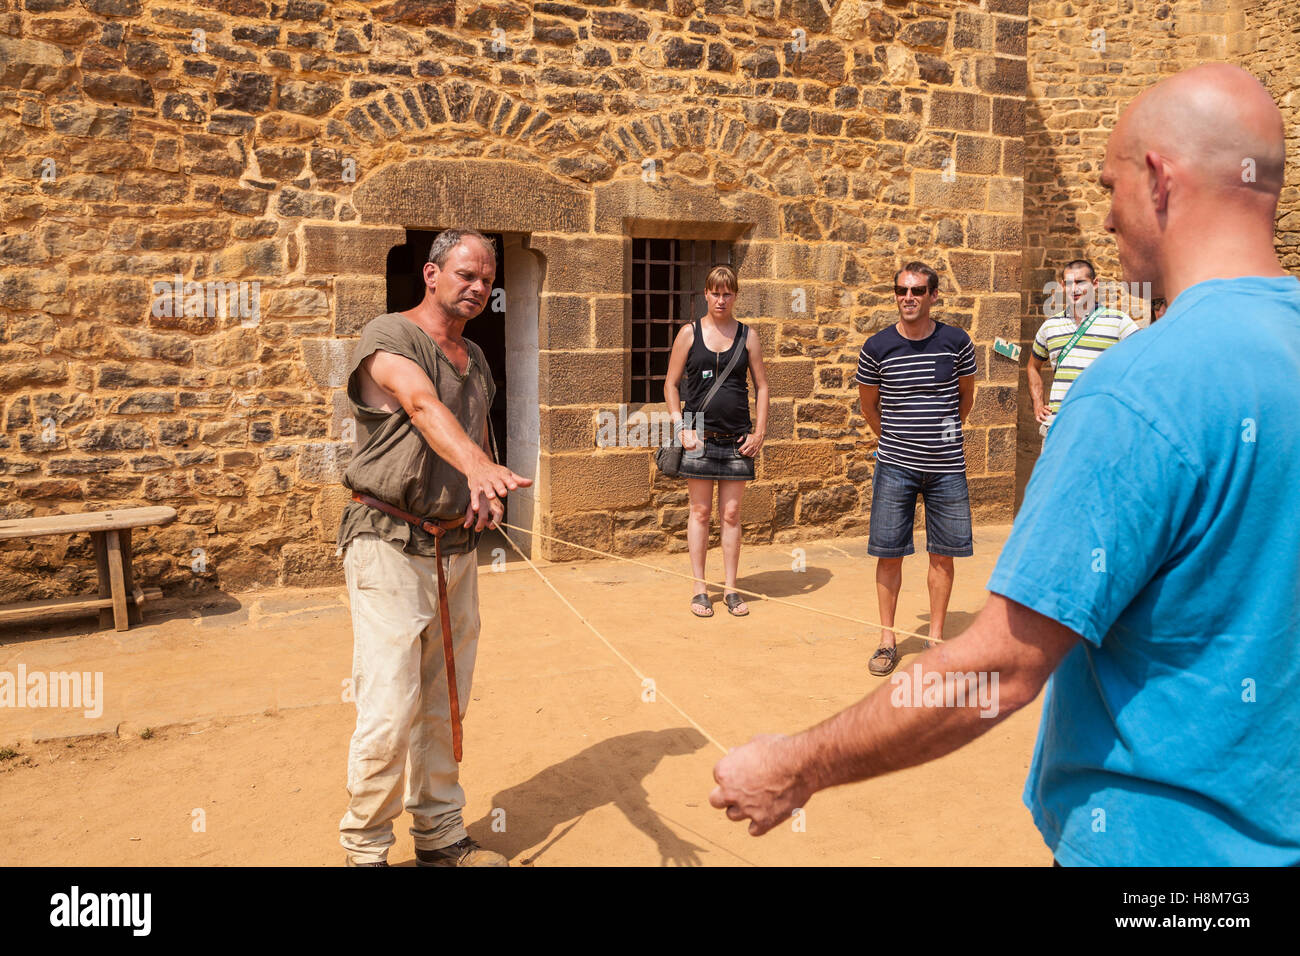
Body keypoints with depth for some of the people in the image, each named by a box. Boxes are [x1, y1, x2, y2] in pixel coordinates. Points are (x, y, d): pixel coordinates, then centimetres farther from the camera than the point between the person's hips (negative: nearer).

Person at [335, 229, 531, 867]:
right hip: (391, 546, -7)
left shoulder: (476, 358, 16)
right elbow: (423, 405, -29)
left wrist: (486, 492, 3)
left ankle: (441, 836, 28)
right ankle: (365, 849, 10)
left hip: (457, 548, 7)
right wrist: (478, 465, -48)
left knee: (445, 706, 14)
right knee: (389, 710, -8)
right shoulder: (388, 337, -9)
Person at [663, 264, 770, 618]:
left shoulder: (747, 336, 7)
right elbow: (671, 384, 5)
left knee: (731, 514, 6)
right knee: (700, 512, 3)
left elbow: (762, 386, 9)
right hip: (699, 437, -1)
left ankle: (730, 589, 15)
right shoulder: (689, 333, 4)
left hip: (737, 439, 1)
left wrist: (759, 432, 1)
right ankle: (699, 589, 12)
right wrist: (681, 427, -5)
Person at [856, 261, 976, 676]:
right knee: (888, 553, 2)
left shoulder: (957, 342, -1)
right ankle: (887, 639, 15)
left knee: (942, 554, 6)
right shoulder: (877, 347, -3)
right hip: (895, 466, -1)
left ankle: (936, 638, 20)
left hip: (946, 466, 1)